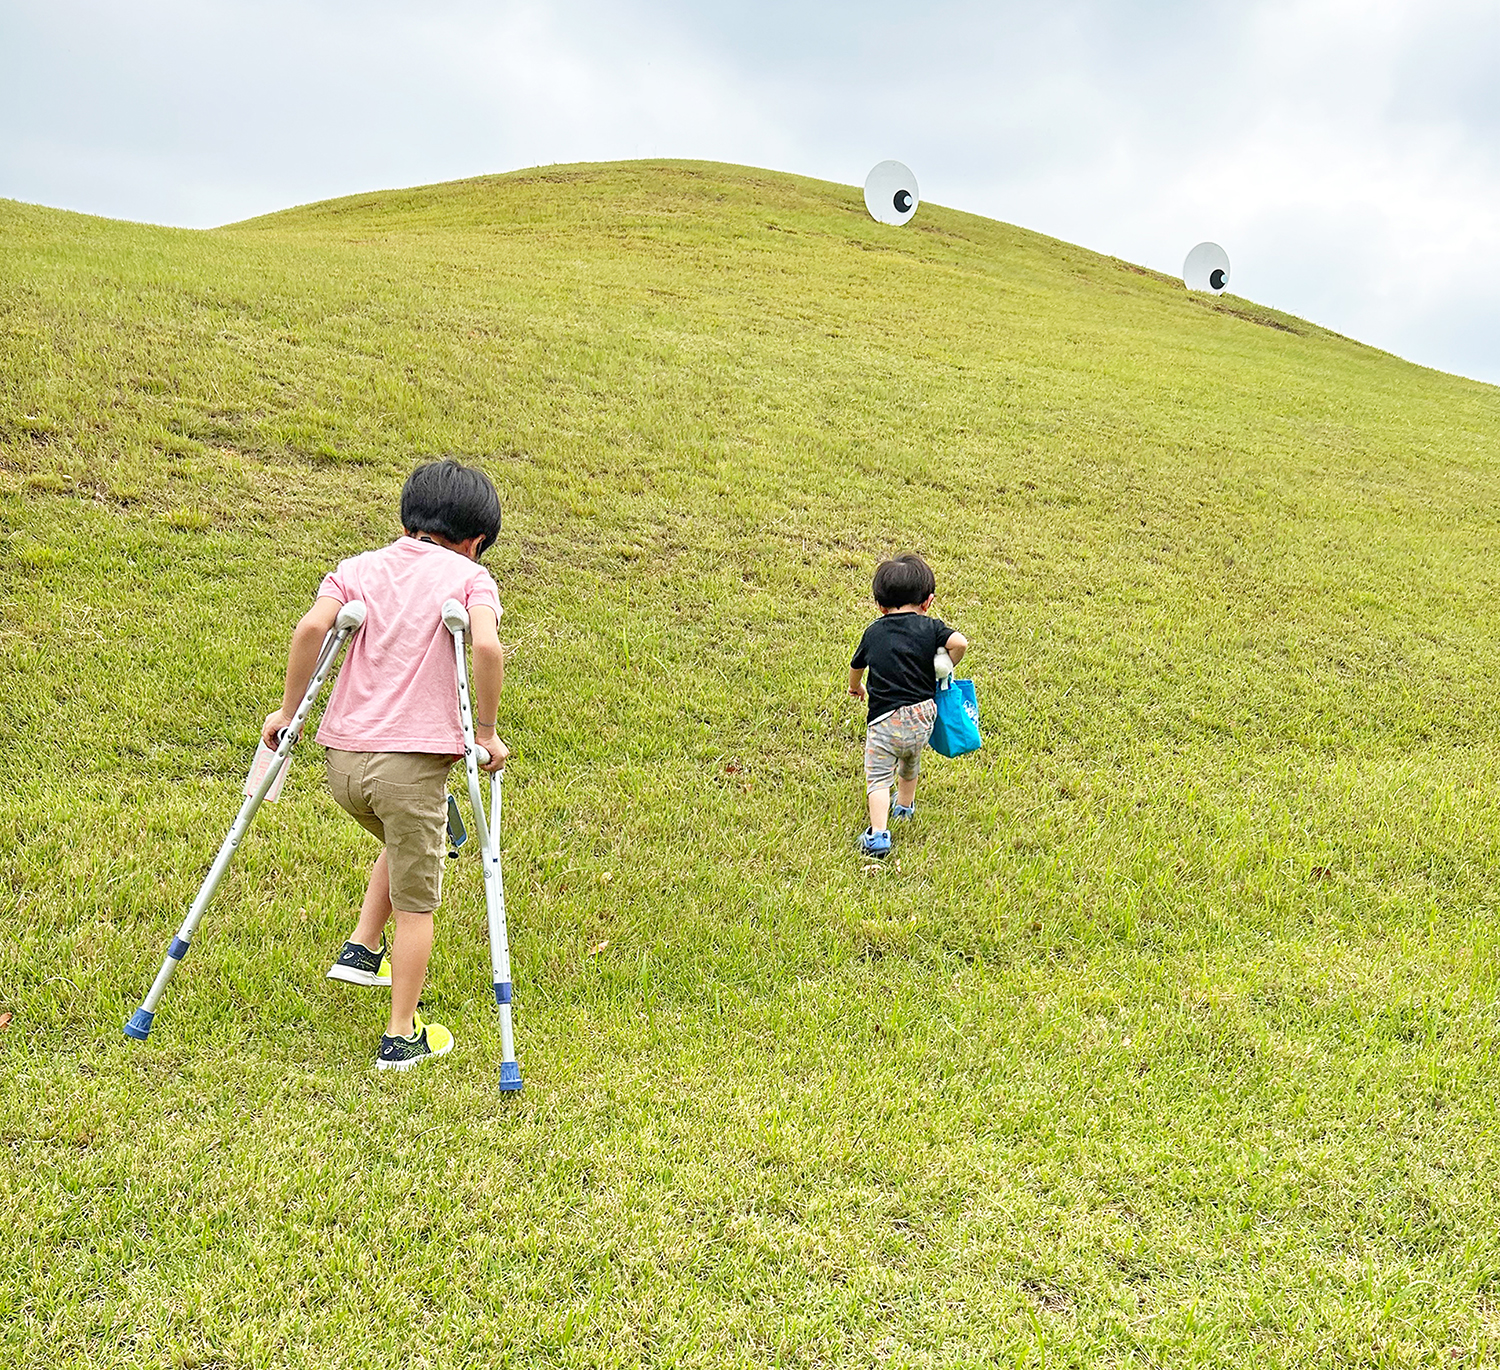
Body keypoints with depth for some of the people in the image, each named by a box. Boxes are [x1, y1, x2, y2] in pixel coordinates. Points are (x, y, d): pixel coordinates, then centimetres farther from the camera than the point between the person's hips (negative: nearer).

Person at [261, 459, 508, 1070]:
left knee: (404, 843, 34)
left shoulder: (358, 568, 10)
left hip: (343, 758, 5)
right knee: (415, 902, 10)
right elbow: (486, 647, -19)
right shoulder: (471, 577, 0)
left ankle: (361, 949, 29)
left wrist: (290, 710, 3)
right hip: (413, 761, -5)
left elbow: (310, 629, -7)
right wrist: (486, 732, -8)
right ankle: (402, 1036, 18)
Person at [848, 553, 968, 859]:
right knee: (910, 762, 29)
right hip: (921, 713, 2)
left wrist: (855, 687, 46)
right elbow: (959, 643, -16)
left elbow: (856, 666, 23)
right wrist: (947, 668, 5)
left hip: (885, 718, -2)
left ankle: (877, 834, -17)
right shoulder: (929, 627, 2)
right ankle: (905, 806, 52)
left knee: (877, 776, -1)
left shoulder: (873, 632, 9)